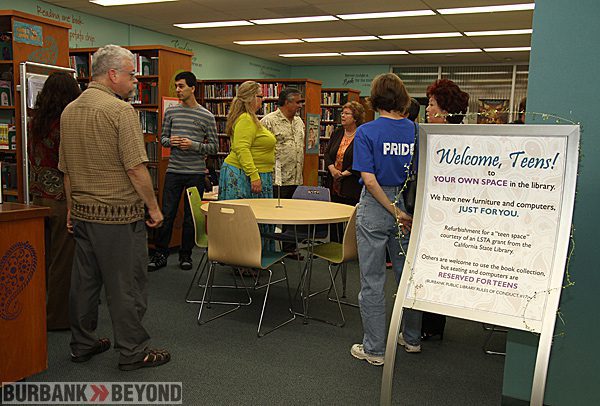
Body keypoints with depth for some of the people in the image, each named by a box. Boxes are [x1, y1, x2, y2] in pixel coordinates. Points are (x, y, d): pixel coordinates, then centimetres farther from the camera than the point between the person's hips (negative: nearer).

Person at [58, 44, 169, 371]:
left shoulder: (69, 111, 9)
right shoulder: (120, 110, -16)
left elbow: (66, 169, 15)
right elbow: (136, 168, -19)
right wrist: (153, 207, -9)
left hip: (83, 213, 8)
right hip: (118, 214, -8)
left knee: (84, 281, 16)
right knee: (125, 285, 2)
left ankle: (82, 344, 29)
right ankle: (133, 352, 14)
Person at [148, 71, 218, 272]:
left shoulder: (206, 116, -1)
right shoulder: (171, 112, 7)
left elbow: (214, 147, 0)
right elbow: (163, 138, 14)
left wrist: (193, 145, -16)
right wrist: (170, 141, -10)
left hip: (196, 173, -1)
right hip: (174, 171, 2)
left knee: (191, 216, 7)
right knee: (167, 214, 2)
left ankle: (186, 255, 21)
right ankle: (160, 254, 14)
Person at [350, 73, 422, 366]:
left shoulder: (366, 132, -11)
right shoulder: (417, 131, -1)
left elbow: (369, 180, -18)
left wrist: (394, 211, -13)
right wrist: (402, 210, 6)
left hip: (375, 207, -4)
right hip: (410, 205, 4)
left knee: (372, 281, 6)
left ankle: (374, 349, 15)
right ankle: (412, 338, 33)